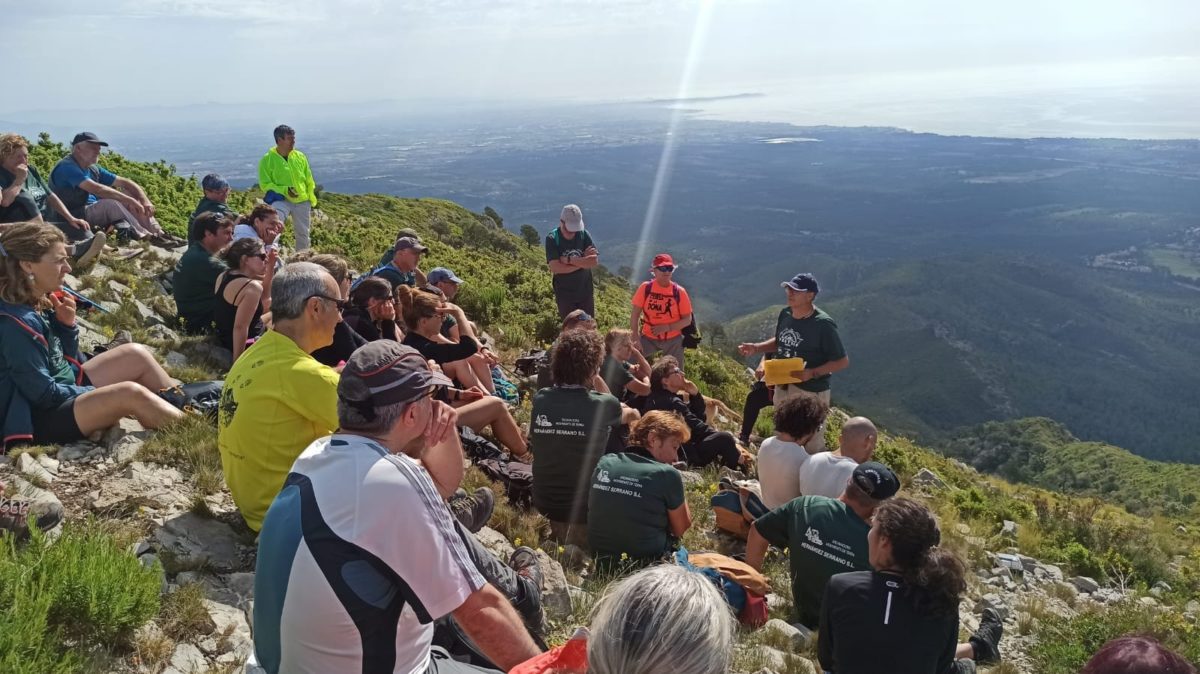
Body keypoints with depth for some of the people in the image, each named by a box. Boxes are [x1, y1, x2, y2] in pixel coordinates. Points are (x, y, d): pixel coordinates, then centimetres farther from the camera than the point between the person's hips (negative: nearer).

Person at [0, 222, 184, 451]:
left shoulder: (38, 302, 2)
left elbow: (68, 361, 10)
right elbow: (44, 394, -23)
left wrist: (67, 324, -6)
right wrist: (98, 394, -11)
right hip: (42, 416, -10)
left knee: (136, 356, 5)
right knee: (130, 394, -26)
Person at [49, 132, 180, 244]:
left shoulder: (93, 169, 14)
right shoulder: (67, 167, -13)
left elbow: (124, 182, 8)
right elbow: (96, 188, -28)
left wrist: (145, 201, -9)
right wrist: (129, 200, -30)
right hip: (74, 217, -9)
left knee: (128, 196, -2)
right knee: (111, 203, -31)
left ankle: (158, 232, -19)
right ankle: (147, 238, -36)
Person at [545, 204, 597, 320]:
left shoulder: (584, 235, -6)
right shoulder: (552, 239, -14)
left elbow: (595, 261, -17)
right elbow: (555, 268, -24)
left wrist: (568, 260, -22)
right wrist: (583, 262, -19)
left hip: (586, 292, 2)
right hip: (564, 295, -2)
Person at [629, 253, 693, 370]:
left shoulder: (679, 291, -10)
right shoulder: (645, 288, -10)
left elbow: (687, 320, -7)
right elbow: (635, 314, -8)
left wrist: (667, 327, -21)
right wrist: (635, 339, -15)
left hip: (673, 340, 0)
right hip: (648, 338, 0)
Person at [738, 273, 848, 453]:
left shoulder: (823, 324, -21)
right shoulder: (785, 314, 0)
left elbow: (843, 361, -16)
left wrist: (812, 373, -27)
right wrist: (756, 347, 1)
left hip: (810, 392, -7)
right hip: (782, 388, 7)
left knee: (813, 447, 1)